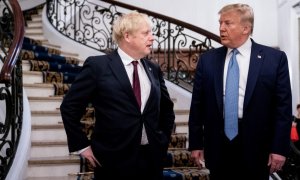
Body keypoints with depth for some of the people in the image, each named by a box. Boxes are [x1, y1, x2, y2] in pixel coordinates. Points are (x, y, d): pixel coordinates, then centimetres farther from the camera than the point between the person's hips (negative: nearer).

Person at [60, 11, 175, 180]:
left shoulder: (154, 69, 8)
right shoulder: (98, 65, -6)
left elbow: (166, 108, 22)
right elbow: (69, 107, -4)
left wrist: (163, 141, 13)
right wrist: (82, 146, -5)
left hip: (151, 158, 5)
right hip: (114, 160, -5)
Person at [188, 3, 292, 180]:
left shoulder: (275, 58, -2)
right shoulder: (207, 59, 5)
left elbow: (283, 106, -4)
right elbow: (198, 104, 6)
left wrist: (279, 148, -8)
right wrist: (195, 143, 3)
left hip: (256, 147, -2)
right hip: (218, 145, 2)